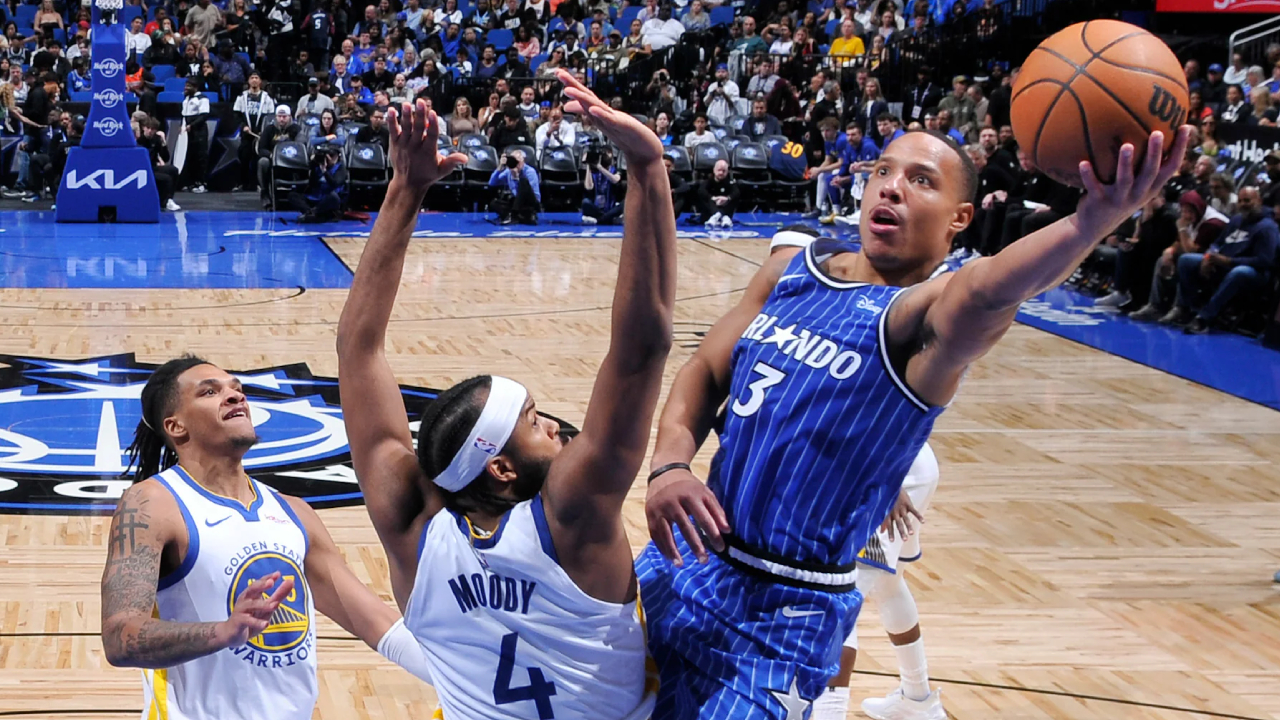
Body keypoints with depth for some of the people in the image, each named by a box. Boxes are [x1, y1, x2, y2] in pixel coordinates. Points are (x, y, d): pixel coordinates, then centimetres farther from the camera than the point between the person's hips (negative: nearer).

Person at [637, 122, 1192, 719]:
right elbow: (706, 371, 8)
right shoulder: (790, 269, 5)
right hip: (689, 559, 6)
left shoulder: (922, 310, -15)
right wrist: (669, 464, -13)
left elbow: (985, 294, -37)